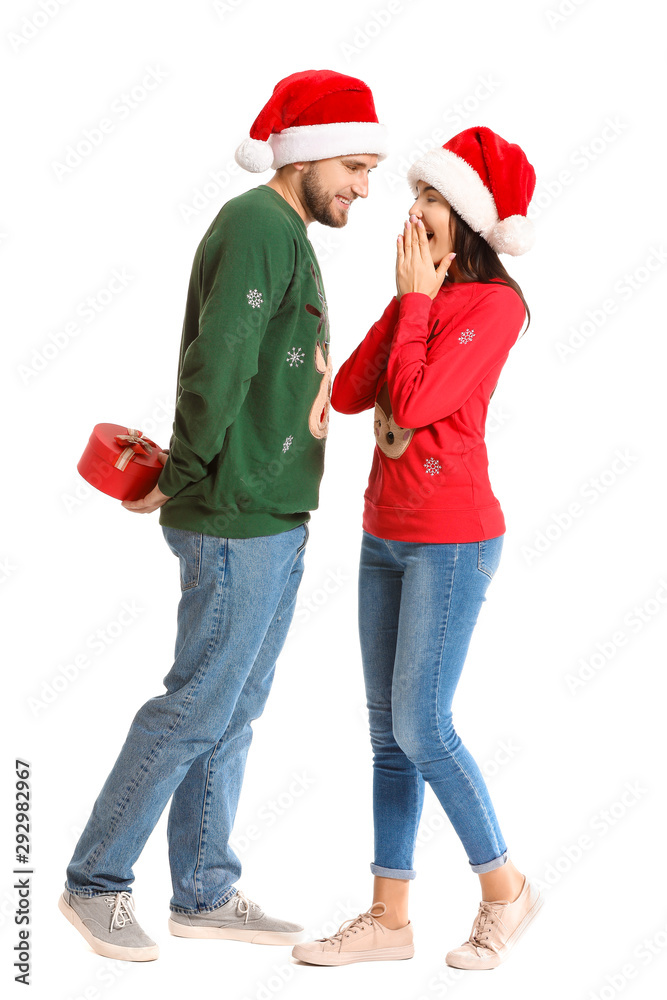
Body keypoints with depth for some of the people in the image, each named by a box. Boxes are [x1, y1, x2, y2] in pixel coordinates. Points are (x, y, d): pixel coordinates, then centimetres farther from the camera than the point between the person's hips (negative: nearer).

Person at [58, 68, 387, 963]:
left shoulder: (288, 236, 17)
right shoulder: (257, 225, -15)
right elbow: (218, 364, -23)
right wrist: (187, 476, -12)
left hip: (277, 519, 10)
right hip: (238, 522, -10)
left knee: (235, 712, 14)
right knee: (198, 707, -1)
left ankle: (205, 894, 24)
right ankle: (95, 883, 13)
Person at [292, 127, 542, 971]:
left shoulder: (494, 306, -12)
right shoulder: (420, 299, 11)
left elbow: (414, 403, -22)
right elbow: (348, 395, 3)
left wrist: (415, 302, -11)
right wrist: (406, 302, -2)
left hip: (451, 537, -8)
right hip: (386, 534, 8)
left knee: (420, 728, -6)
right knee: (388, 731, 9)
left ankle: (504, 888, 14)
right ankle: (388, 919, 16)